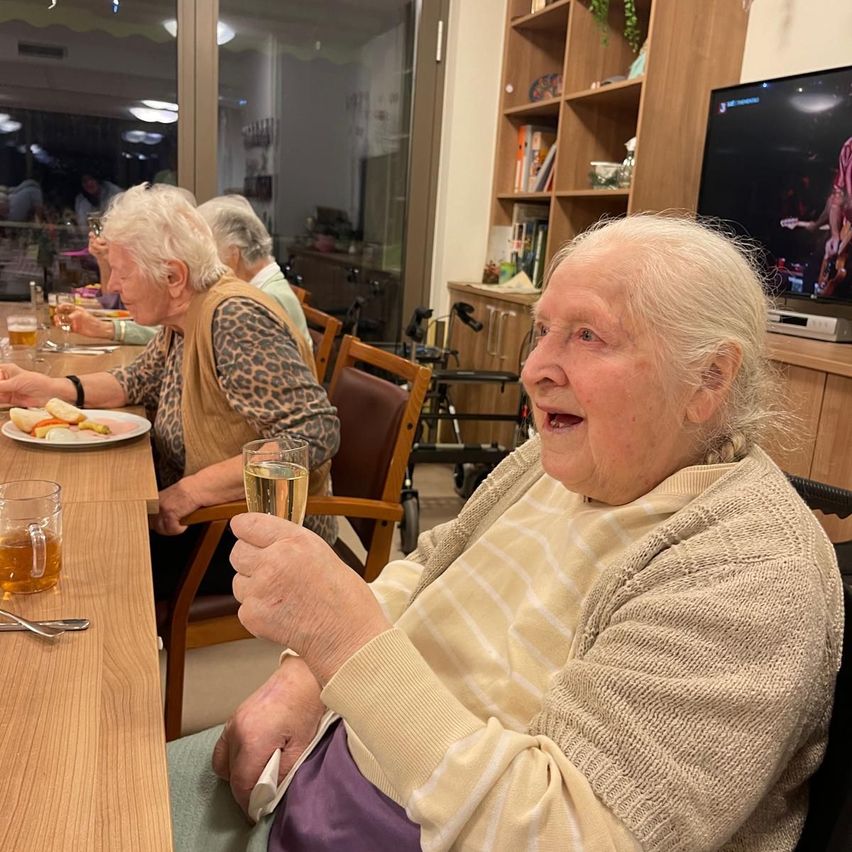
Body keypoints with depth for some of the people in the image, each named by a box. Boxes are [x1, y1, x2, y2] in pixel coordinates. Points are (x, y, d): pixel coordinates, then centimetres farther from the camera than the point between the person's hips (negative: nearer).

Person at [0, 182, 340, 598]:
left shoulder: (236, 319, -25)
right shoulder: (182, 316, 3)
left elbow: (315, 434, -32)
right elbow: (139, 381, 19)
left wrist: (191, 490, -29)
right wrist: (50, 388, 3)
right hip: (202, 517, 8)